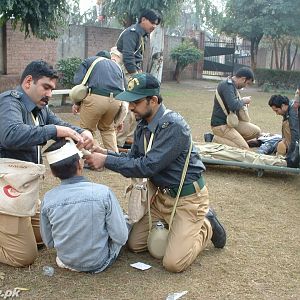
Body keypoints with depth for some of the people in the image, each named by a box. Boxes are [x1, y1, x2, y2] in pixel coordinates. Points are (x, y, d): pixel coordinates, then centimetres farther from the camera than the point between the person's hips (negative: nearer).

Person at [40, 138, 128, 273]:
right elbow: (121, 238, -17)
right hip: (99, 263, -3)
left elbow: (49, 242, -2)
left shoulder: (48, 199, -14)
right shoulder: (103, 193, -23)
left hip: (66, 262, 4)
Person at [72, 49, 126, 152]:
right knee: (108, 129, 25)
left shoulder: (89, 60, 22)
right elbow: (122, 90, 30)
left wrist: (77, 103, 12)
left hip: (96, 98, -4)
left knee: (87, 131, 9)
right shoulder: (117, 66, 33)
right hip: (116, 101, 4)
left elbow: (78, 81, 6)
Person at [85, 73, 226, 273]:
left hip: (187, 197, -8)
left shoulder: (174, 126, -26)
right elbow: (133, 158, 7)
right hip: (163, 195, 8)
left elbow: (147, 166, -30)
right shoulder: (143, 125, 1)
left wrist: (107, 161, -27)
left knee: (174, 263, -12)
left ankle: (207, 227, 13)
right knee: (135, 244, 8)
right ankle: (176, 227, 23)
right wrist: (106, 153, -10)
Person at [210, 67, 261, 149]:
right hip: (220, 125, -11)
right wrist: (243, 101, -10)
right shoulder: (227, 85, -19)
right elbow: (233, 106, -31)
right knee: (244, 149, -18)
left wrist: (242, 102, 11)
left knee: (256, 131, 4)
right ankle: (216, 140, -7)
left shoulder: (232, 85, 13)